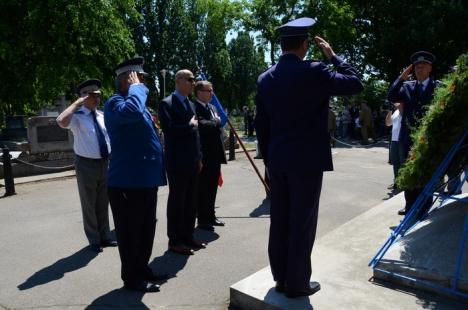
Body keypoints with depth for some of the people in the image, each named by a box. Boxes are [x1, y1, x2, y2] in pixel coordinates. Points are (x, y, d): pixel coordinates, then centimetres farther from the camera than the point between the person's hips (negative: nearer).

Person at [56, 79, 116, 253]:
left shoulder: (102, 116, 7)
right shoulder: (77, 116, -11)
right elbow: (61, 122, -35)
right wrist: (77, 103, -24)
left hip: (106, 163, 6)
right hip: (86, 165, -5)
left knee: (103, 203, 16)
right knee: (89, 205, 8)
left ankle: (104, 237, 31)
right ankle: (94, 240, 24)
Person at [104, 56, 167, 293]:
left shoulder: (137, 102, 19)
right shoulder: (115, 102, -12)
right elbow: (132, 110, -37)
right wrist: (136, 87, -20)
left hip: (145, 178, 10)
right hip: (127, 181, -9)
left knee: (146, 229, 18)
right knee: (130, 232, 4)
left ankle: (142, 269, 33)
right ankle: (131, 278, 18)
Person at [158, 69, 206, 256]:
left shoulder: (190, 104, 17)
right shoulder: (167, 103, -8)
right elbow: (169, 130, -22)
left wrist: (199, 157, 14)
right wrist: (190, 125, -10)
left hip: (193, 162, 8)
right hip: (177, 162, -8)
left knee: (191, 202, 12)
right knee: (177, 201, 1)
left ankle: (188, 237, 24)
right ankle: (175, 241, 13)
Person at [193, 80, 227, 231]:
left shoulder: (213, 108, 16)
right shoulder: (194, 108, -12)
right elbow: (202, 125, -27)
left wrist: (221, 151, 10)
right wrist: (217, 121, -10)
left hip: (215, 154, 8)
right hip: (204, 155, -8)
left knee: (212, 187, 16)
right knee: (202, 188, 2)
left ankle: (211, 216, 28)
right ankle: (202, 219, 12)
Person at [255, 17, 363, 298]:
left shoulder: (265, 78, 6)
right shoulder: (313, 72, -12)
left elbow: (261, 125, 9)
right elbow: (355, 84, -1)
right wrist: (333, 56, 8)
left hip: (277, 160, 6)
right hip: (307, 159, -6)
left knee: (279, 220, 13)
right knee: (302, 222, 4)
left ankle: (281, 277, 26)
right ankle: (297, 283, 16)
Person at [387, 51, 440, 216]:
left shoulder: (438, 86, 0)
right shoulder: (407, 86, 10)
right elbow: (391, 97, -4)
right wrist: (401, 77, -8)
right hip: (409, 137, 4)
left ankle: (424, 208, 12)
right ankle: (410, 206, 22)